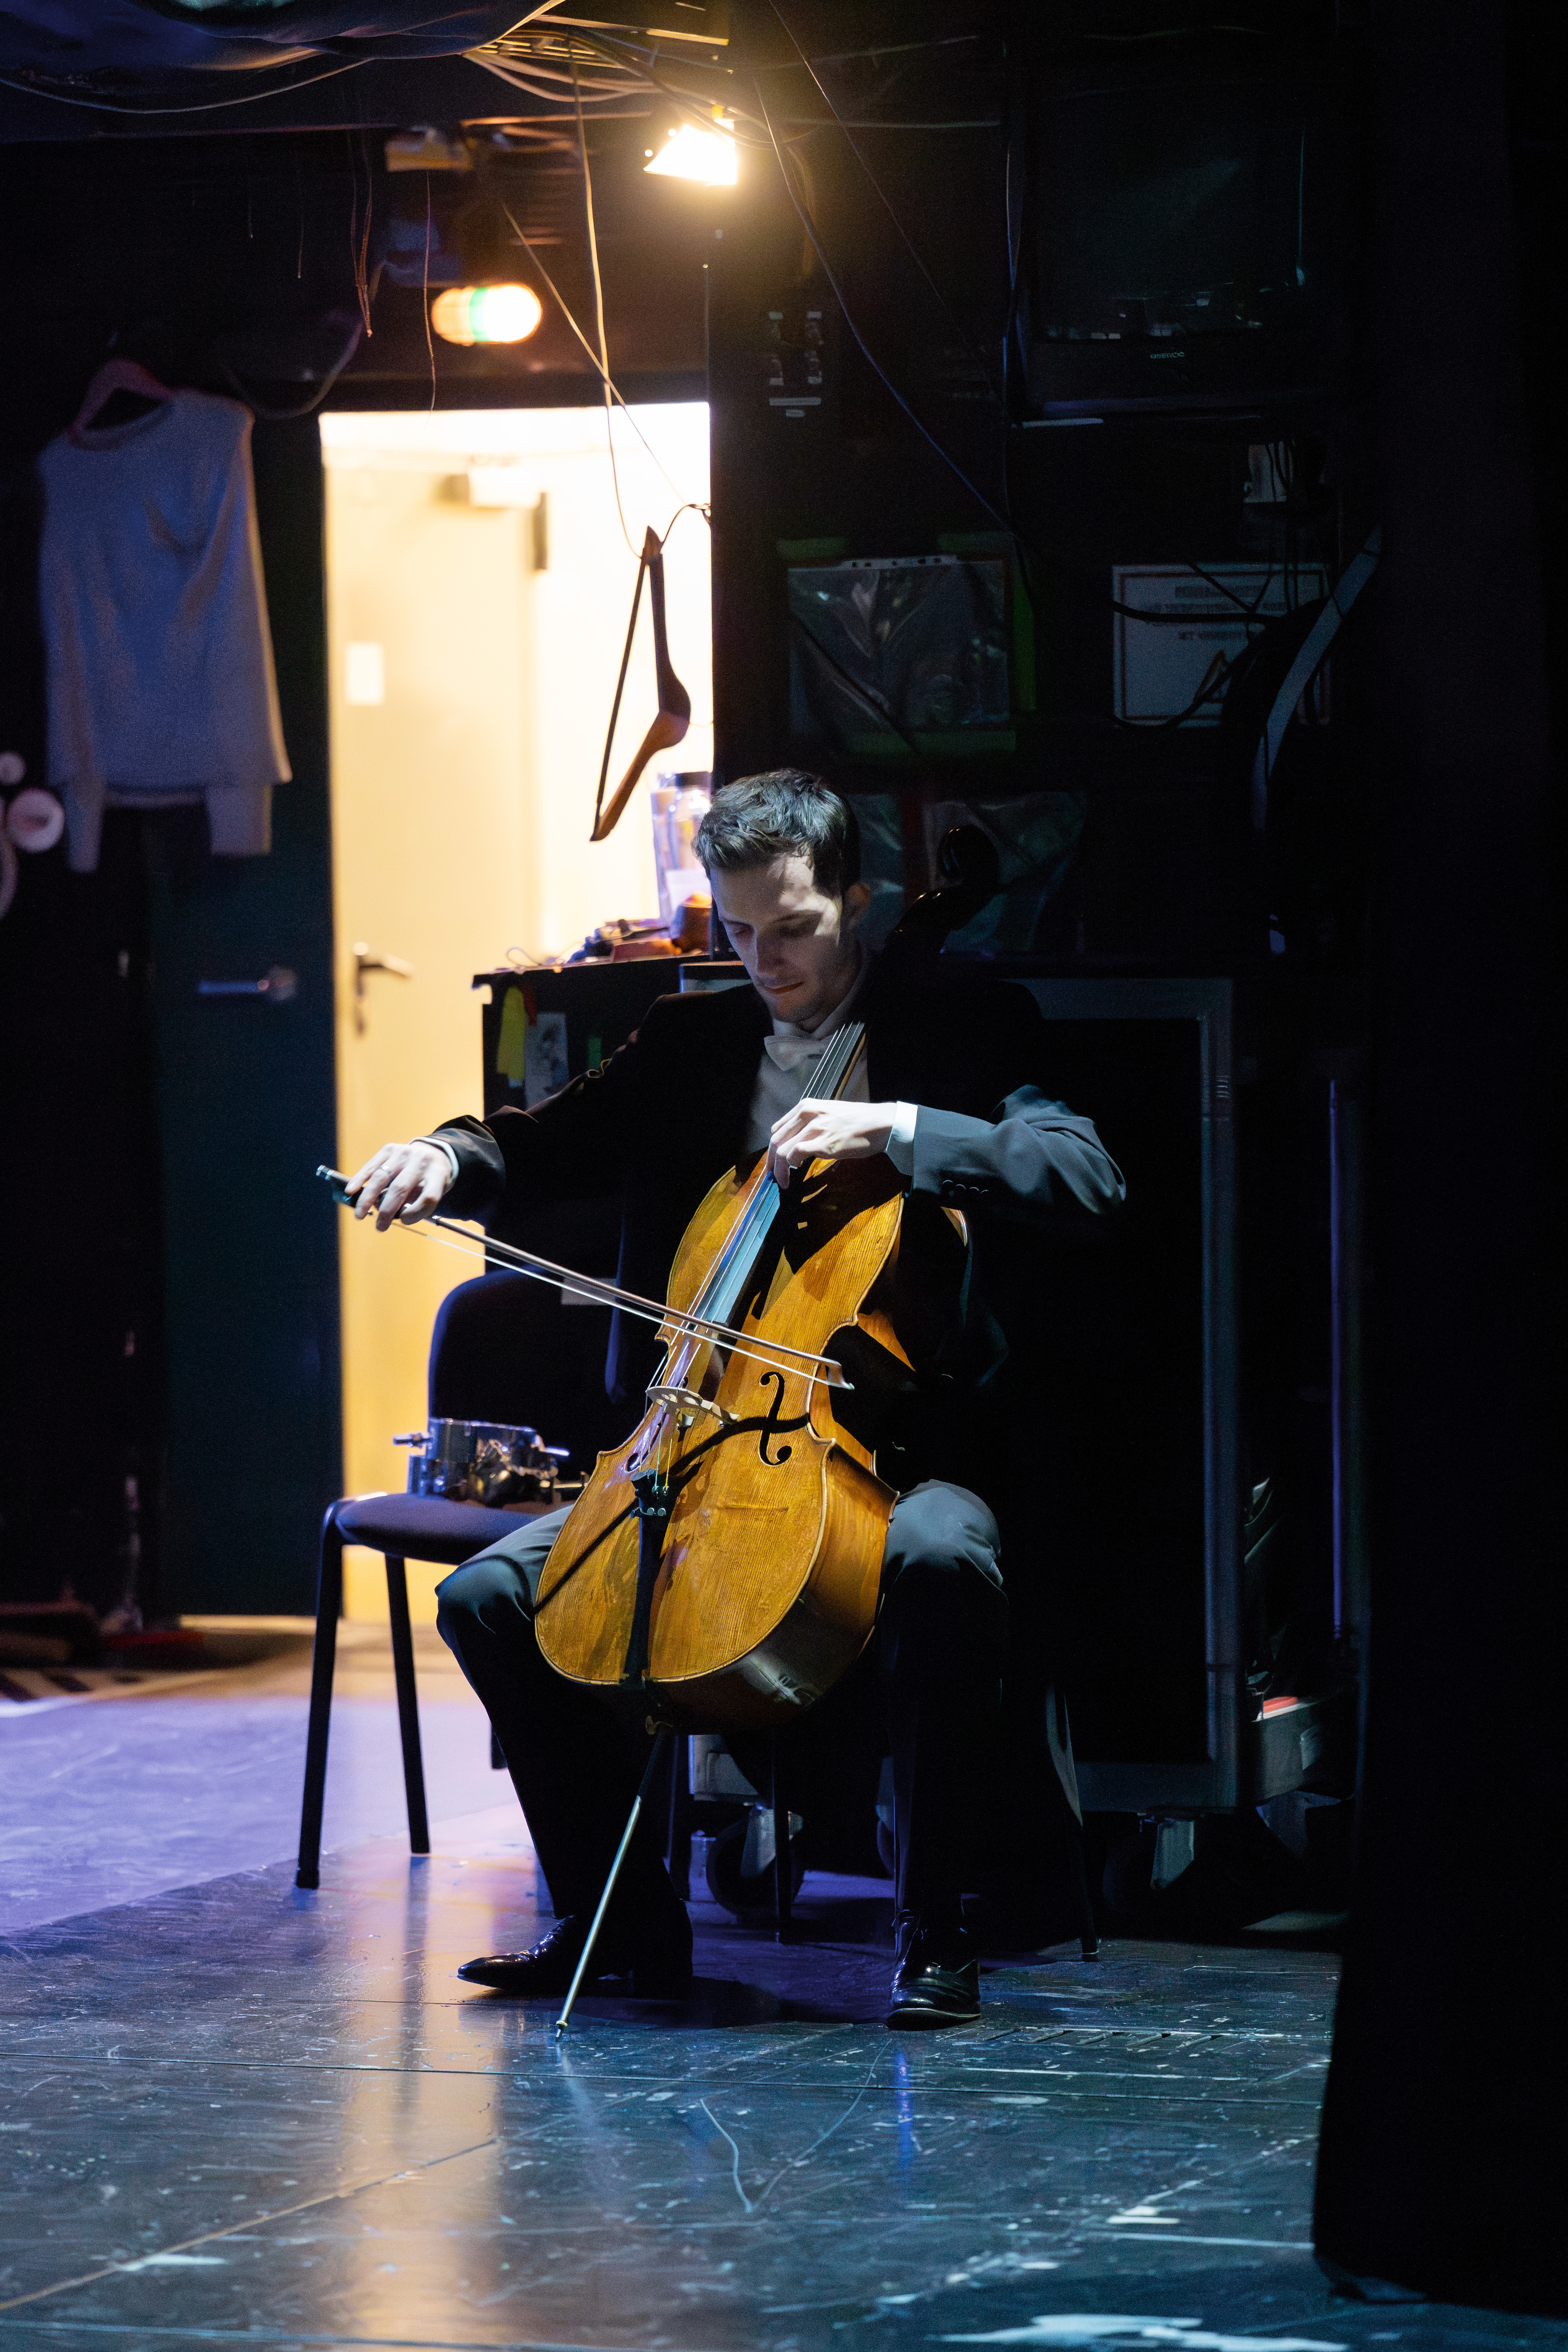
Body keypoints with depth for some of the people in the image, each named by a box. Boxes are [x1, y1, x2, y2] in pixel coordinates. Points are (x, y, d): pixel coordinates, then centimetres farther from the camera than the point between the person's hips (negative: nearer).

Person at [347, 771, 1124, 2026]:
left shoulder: (963, 1031, 2)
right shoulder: (692, 1042, 15)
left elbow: (1085, 1176, -12)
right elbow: (551, 1145, 13)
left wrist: (897, 1127, -22)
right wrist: (449, 1157, -10)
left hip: (893, 1452, -5)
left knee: (945, 1563, -38)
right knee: (492, 1594, -13)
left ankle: (934, 1929, -24)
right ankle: (620, 1914, 2)